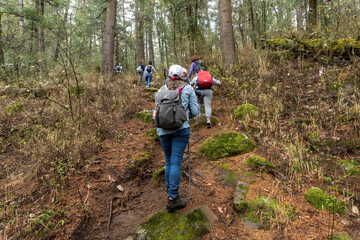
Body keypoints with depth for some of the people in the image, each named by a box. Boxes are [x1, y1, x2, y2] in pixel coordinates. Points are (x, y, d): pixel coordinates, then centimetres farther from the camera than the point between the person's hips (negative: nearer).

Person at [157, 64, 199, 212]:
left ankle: (170, 191, 27)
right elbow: (195, 111, 3)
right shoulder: (188, 89, 4)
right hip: (181, 129, -3)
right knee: (176, 162, -2)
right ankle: (172, 199, -1)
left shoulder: (162, 90, 10)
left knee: (168, 161, 17)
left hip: (163, 130, 3)